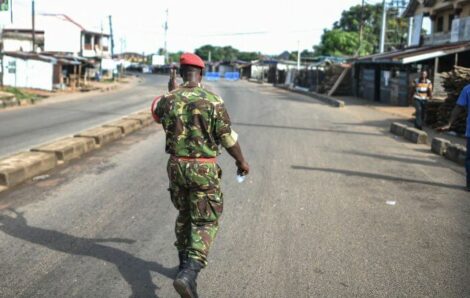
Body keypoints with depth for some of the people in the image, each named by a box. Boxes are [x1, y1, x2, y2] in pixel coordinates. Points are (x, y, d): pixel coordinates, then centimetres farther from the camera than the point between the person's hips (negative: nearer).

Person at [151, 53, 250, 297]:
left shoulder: (168, 99, -3)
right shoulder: (213, 101, -13)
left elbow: (156, 113, 22)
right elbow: (227, 137, -10)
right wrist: (241, 160, 7)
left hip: (176, 165, 4)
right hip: (204, 169, -4)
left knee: (184, 215, 24)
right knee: (206, 222, 2)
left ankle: (186, 264, 35)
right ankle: (188, 274, -16)